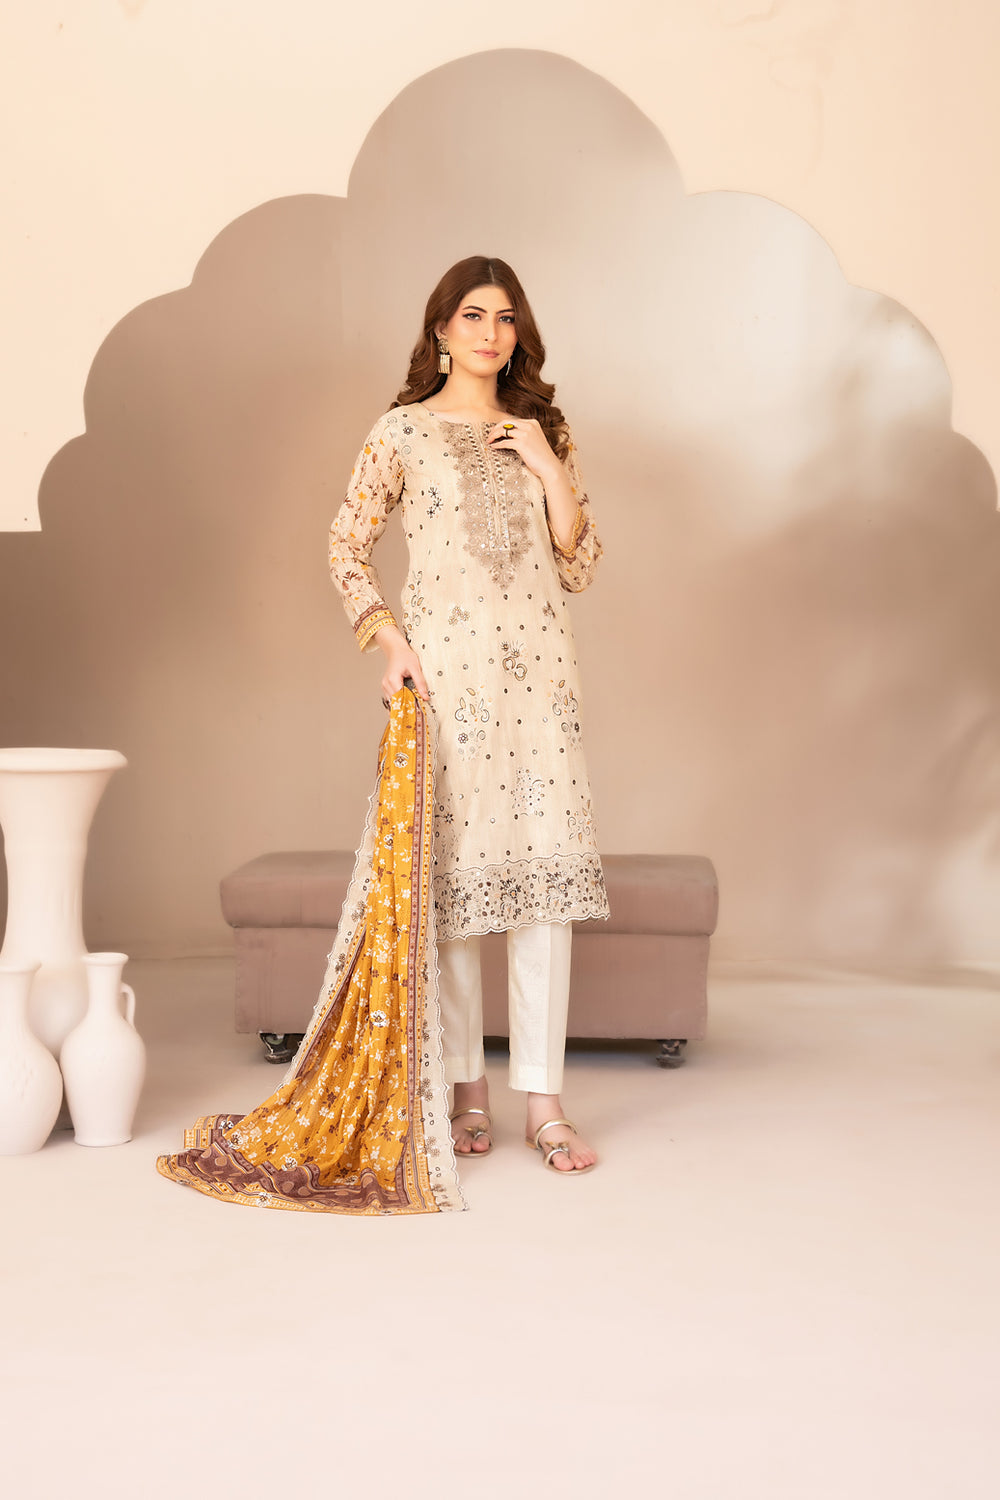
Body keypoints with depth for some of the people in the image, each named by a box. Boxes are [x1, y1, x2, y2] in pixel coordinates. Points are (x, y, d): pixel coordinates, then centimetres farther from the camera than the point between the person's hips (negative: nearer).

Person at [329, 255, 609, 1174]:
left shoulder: (544, 431, 13)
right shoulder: (403, 431, 5)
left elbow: (580, 569, 9)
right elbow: (347, 548, 6)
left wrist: (549, 467, -1)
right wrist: (390, 644, -6)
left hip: (538, 668, 2)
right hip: (443, 669, -2)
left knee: (546, 868, -4)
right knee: (451, 868, 0)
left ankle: (543, 1100, 2)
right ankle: (467, 1088, 14)